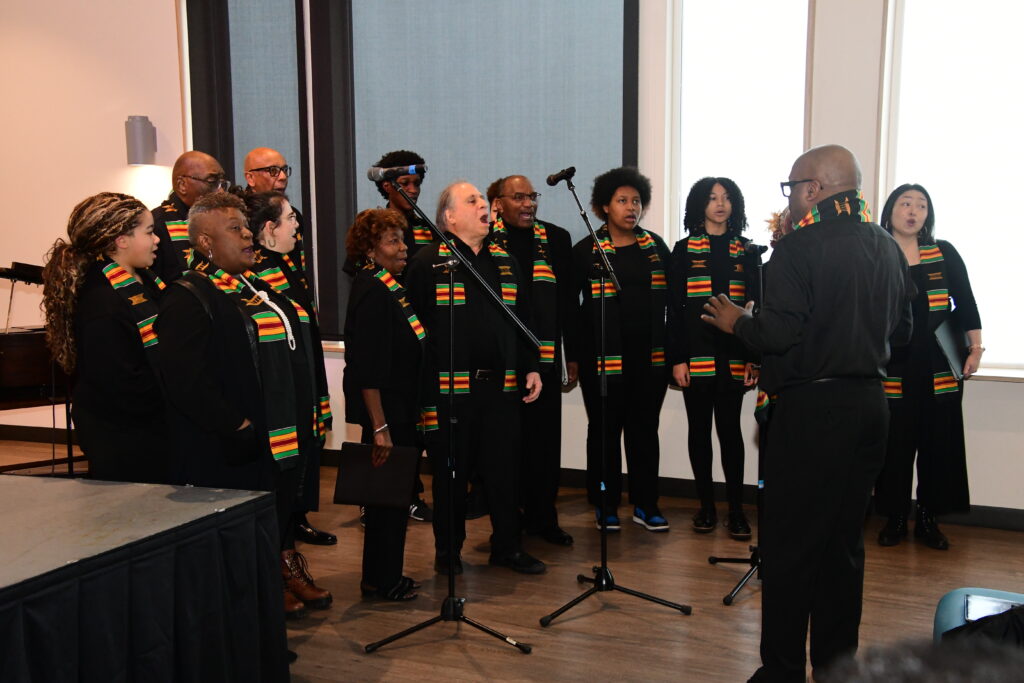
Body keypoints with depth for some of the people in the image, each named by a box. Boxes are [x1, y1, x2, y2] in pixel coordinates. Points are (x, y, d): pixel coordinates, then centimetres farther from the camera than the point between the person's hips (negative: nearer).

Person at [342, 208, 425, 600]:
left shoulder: (388, 286, 12)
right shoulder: (371, 291, -18)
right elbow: (367, 368, -23)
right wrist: (379, 427, -24)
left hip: (399, 409, 10)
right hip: (384, 412, -10)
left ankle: (384, 577, 29)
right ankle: (382, 581, 17)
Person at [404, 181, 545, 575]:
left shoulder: (505, 261, 14)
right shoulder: (429, 261, -3)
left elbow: (521, 319, 18)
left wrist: (531, 367, 12)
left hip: (501, 385, 5)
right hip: (450, 387, -4)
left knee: (504, 468, 10)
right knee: (451, 469, 7)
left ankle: (507, 546, 25)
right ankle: (448, 550, 22)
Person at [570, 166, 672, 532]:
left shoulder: (656, 246, 9)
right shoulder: (586, 250, -1)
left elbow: (671, 300, 12)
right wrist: (573, 358, -3)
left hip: (651, 356, 3)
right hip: (603, 360, -3)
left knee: (645, 429, 9)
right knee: (605, 430, 6)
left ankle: (646, 505, 21)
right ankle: (606, 506, 19)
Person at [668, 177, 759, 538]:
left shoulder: (746, 253, 9)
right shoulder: (684, 250, 5)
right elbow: (674, 307, 1)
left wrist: (753, 358, -1)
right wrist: (677, 358, -5)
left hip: (733, 357, 0)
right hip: (696, 356, 0)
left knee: (730, 430, 0)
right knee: (699, 429, 5)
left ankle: (736, 508, 8)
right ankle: (706, 505, 16)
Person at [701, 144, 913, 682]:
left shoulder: (801, 246, -14)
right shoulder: (887, 248, 9)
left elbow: (779, 333, -20)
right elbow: (901, 330, 15)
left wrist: (737, 322, -2)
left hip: (812, 407, -7)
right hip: (870, 402, 8)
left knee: (789, 543, 2)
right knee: (844, 540, 16)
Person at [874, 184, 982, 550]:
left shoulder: (944, 254, 6)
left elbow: (965, 303, 8)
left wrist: (975, 347, 2)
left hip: (941, 369, 2)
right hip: (893, 369, -2)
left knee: (938, 444, 5)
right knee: (895, 445, 2)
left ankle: (928, 519, 19)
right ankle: (895, 518, 17)